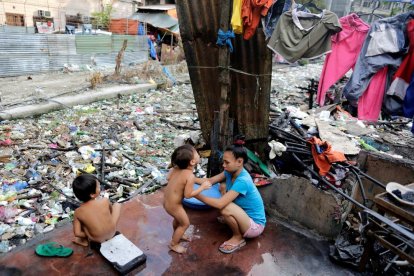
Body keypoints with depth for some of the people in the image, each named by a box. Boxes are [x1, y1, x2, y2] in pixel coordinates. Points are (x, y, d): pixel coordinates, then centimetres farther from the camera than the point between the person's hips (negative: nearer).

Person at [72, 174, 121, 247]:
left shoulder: (78, 212, -16)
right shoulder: (105, 201, -19)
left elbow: (77, 233, -12)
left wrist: (87, 236, 7)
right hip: (112, 233, 0)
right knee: (117, 205, 13)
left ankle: (85, 241, 24)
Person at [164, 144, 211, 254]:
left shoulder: (176, 168, -8)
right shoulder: (190, 176, -29)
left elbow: (168, 178, 7)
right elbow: (188, 195, -26)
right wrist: (202, 187, -16)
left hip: (167, 200, 8)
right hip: (173, 204, -8)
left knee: (178, 218, 31)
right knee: (185, 223, 15)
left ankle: (177, 235, 55)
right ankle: (174, 244, 31)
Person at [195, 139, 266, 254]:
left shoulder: (242, 181, -33)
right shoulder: (231, 171, -8)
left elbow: (219, 204, -35)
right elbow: (210, 181, -2)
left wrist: (196, 195, -29)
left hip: (255, 226, -8)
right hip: (245, 215, 8)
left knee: (226, 208, -33)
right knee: (223, 187, 5)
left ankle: (238, 238, -5)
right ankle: (229, 219, 20)